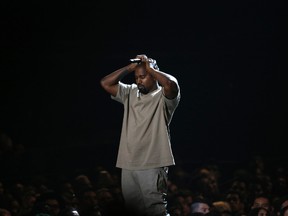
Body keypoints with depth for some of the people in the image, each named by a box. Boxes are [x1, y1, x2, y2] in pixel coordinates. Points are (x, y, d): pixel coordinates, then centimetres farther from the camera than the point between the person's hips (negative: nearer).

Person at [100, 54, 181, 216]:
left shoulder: (163, 97, -2)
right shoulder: (130, 93, 17)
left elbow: (171, 84, -24)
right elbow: (106, 83, 13)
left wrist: (150, 68, -9)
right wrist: (129, 68, 7)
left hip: (153, 165, -6)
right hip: (128, 164, 6)